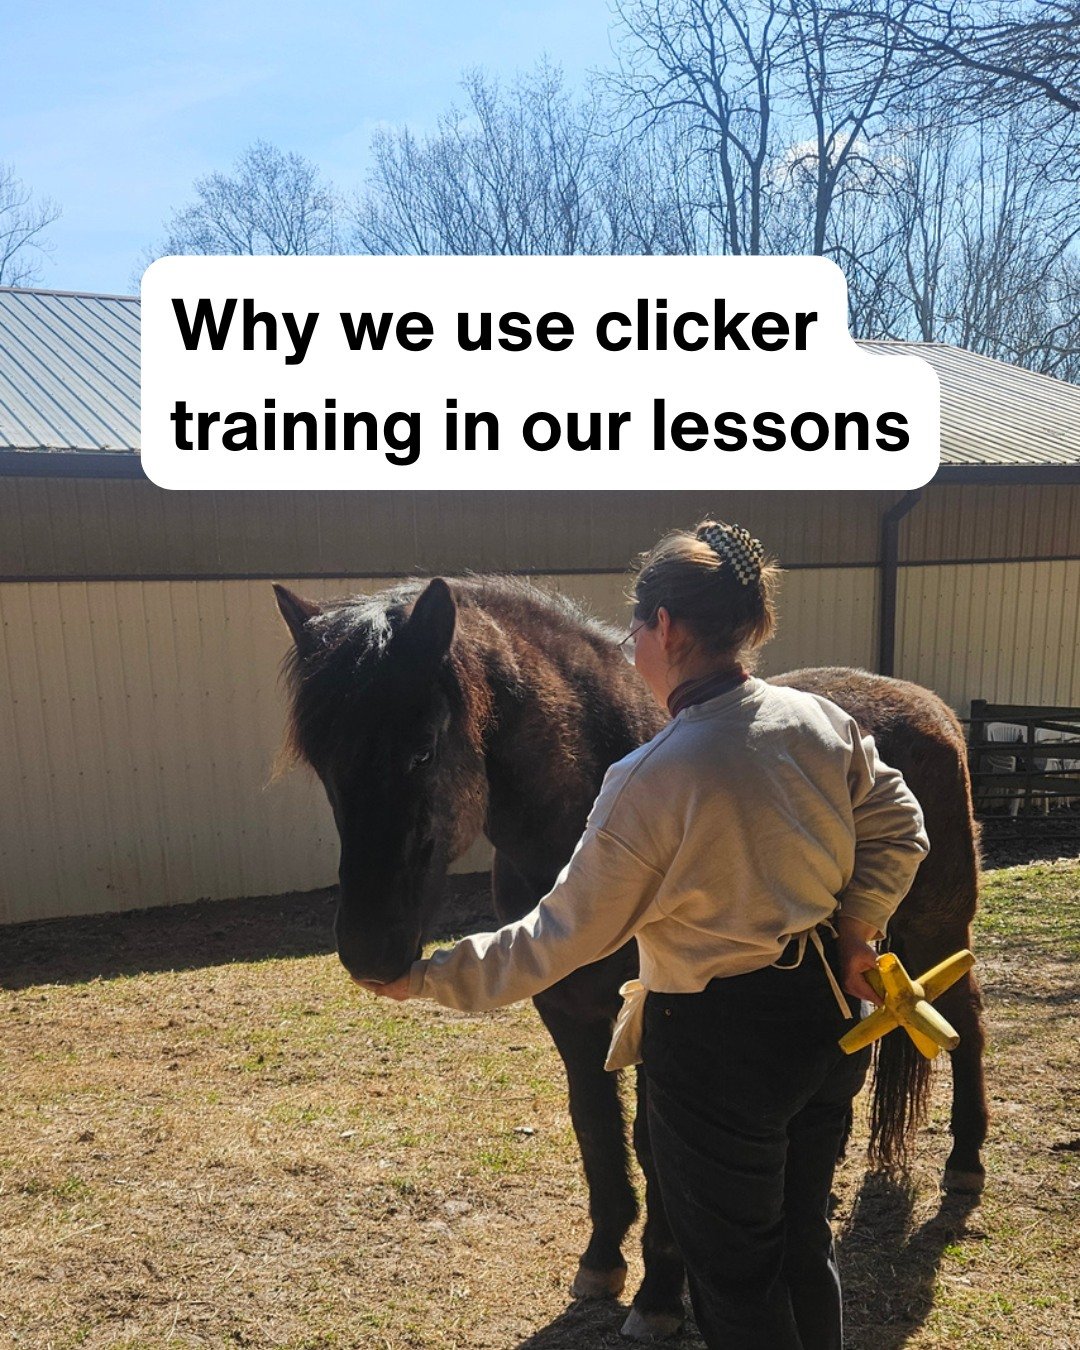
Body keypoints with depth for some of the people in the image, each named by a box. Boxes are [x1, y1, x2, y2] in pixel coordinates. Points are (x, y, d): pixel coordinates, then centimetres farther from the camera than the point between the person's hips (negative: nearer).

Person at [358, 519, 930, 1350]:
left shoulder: (651, 782, -24)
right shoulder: (824, 721, -6)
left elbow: (564, 937, -17)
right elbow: (900, 834, 5)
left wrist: (431, 978, -7)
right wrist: (855, 930, 9)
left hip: (722, 1046, -7)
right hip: (829, 1015, 7)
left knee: (734, 1270, 17)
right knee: (804, 1236, 27)